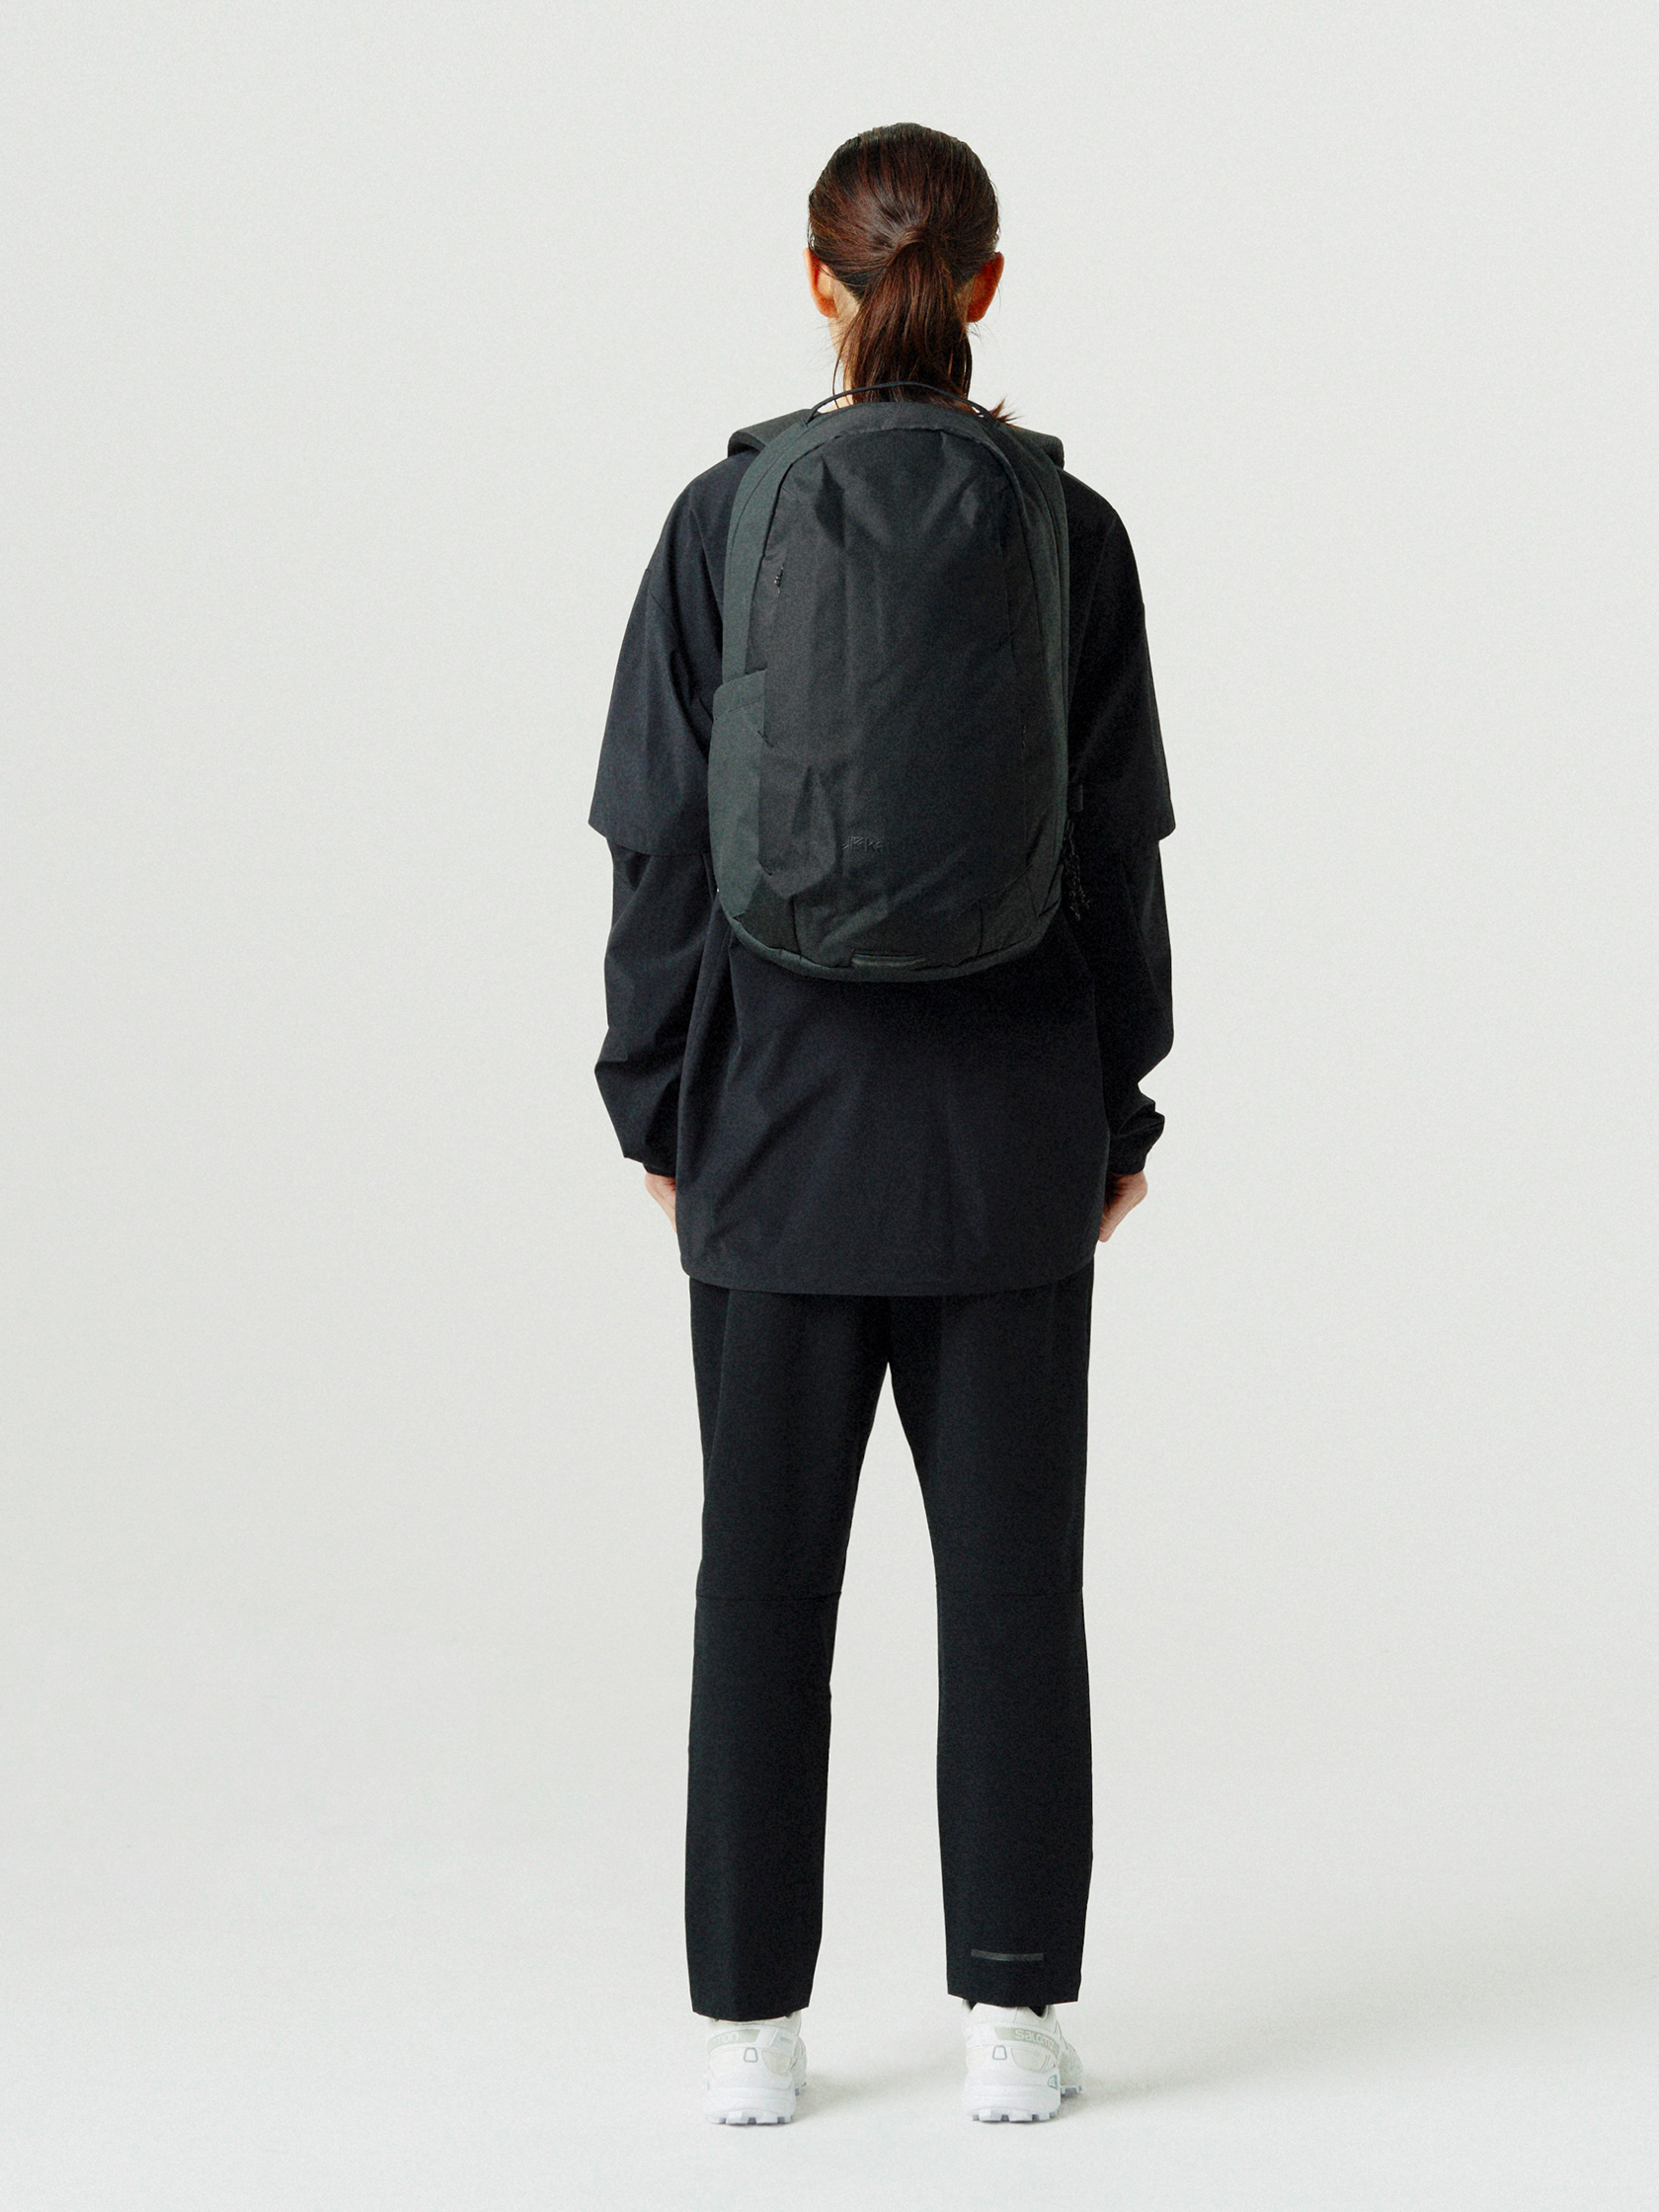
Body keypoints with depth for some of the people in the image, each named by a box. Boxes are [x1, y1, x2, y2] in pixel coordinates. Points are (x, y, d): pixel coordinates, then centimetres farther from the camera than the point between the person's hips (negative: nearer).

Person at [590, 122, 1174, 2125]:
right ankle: (1011, 2015, 11)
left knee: (767, 1569, 8)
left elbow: (664, 843, -5)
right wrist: (1119, 1114, 8)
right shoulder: (1069, 531, -5)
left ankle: (752, 2021, 12)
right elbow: (1116, 852, -2)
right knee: (1009, 1566, 8)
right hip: (1009, 1132, 0)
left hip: (779, 1126, 0)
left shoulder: (723, 519, -6)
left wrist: (659, 1107, 5)